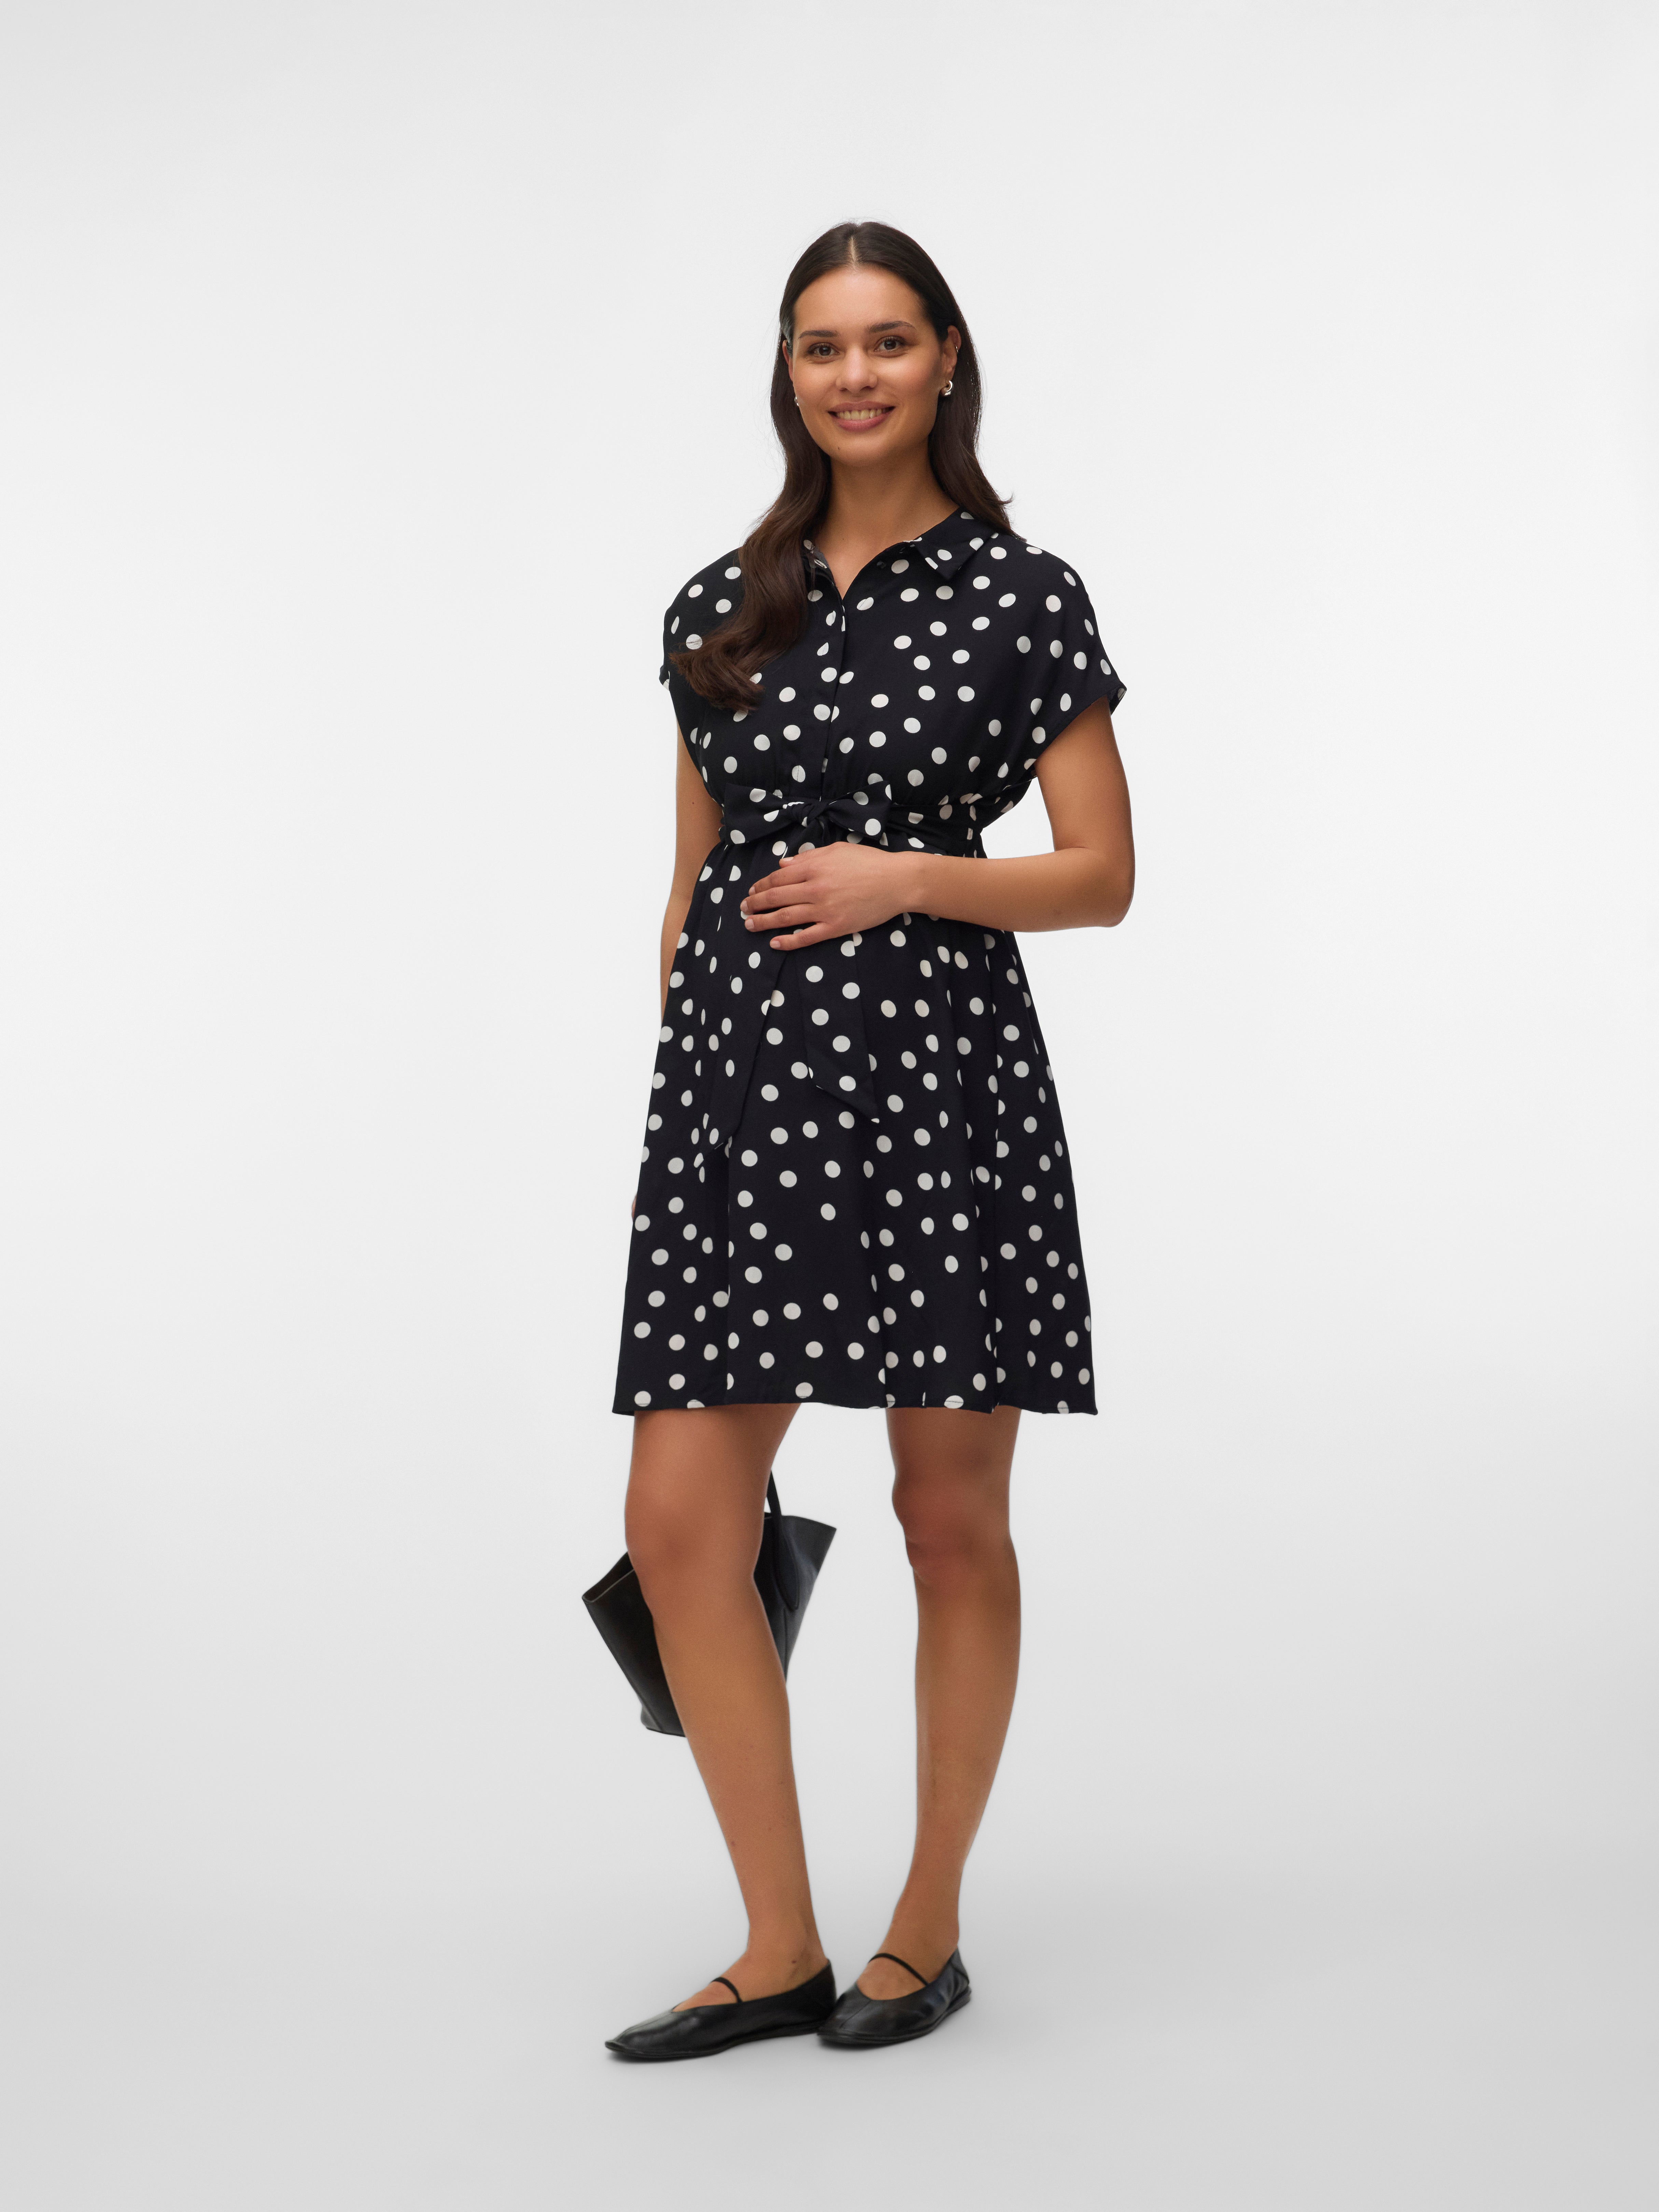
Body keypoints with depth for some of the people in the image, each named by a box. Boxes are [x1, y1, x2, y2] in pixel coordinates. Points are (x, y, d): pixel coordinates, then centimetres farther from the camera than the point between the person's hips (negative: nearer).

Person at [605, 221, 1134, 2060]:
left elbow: (1102, 876, -1)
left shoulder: (1018, 597, 1)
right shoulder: (722, 609, 13)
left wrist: (905, 874, -14)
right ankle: (780, 1953, 13)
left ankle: (929, 1929, 23)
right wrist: (682, 1073, 15)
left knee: (952, 1516, 5)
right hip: (737, 1081, 4)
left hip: (937, 1076, -4)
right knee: (678, 1521, -1)